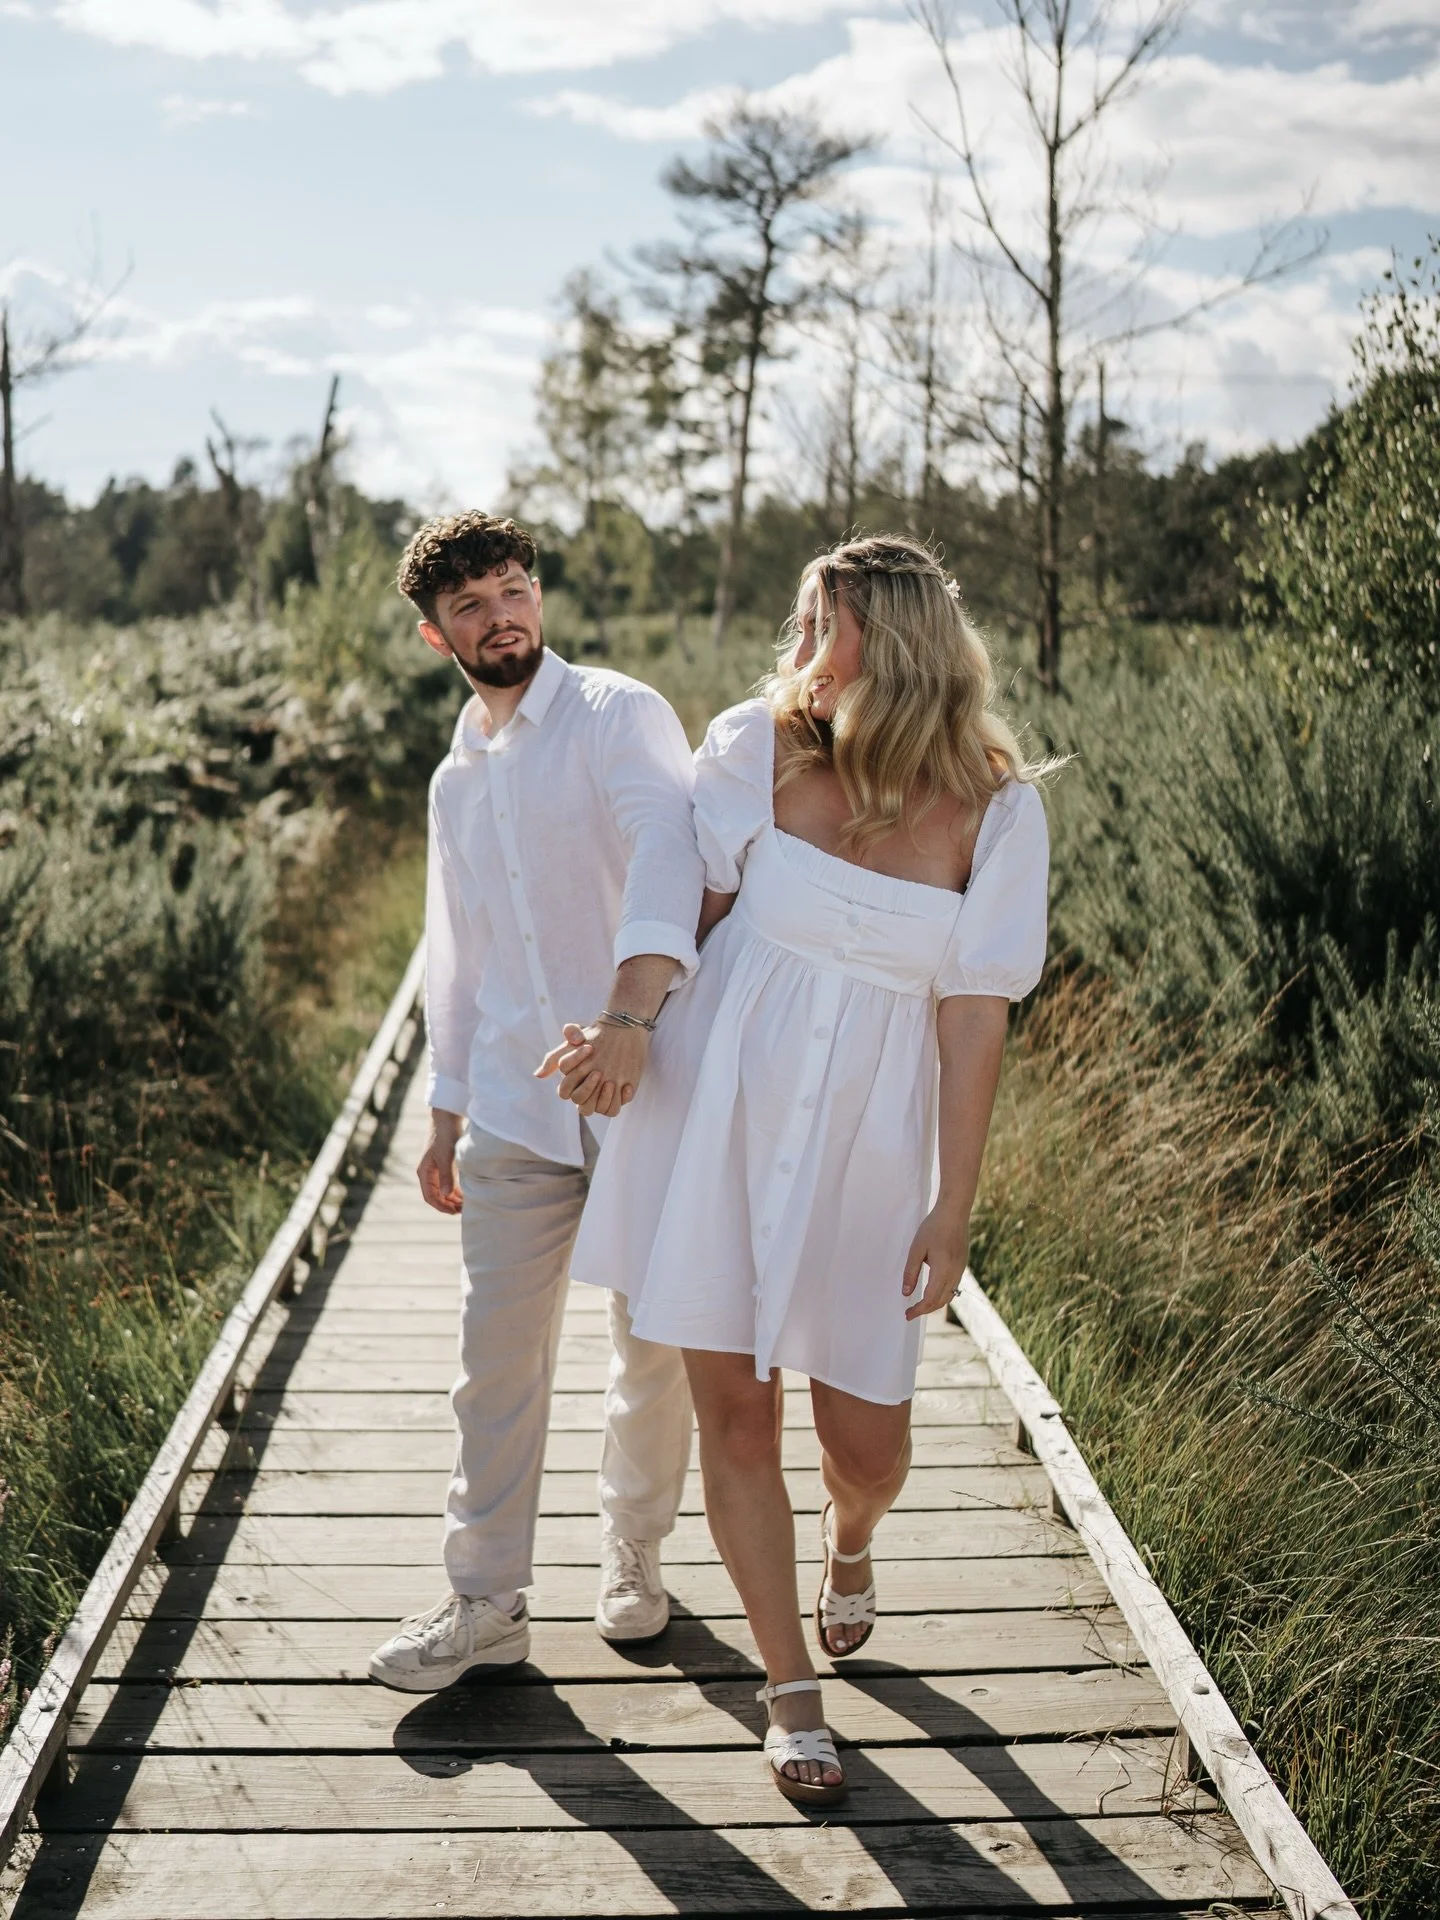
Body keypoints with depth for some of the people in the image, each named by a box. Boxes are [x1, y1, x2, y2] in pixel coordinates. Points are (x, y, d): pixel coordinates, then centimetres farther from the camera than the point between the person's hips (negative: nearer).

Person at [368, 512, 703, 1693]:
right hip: (515, 1109, 5)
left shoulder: (618, 717, -7)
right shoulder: (457, 779, 14)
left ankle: (635, 1554, 30)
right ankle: (487, 1601, 16)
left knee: (658, 1349, 9)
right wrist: (447, 1114, 18)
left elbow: (667, 847, -26)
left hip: (647, 1092, -5)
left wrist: (630, 1016, -41)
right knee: (499, 1354, 5)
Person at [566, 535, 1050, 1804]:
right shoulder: (755, 750, -3)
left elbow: (973, 1018, -5)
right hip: (714, 1116, 1)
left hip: (863, 1149, -1)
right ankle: (792, 1690, 24)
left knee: (866, 1437, 4)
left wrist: (954, 1210, -5)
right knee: (735, 1413, 4)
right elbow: (691, 911, 8)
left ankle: (850, 1549, 44)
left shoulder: (993, 809, -6)